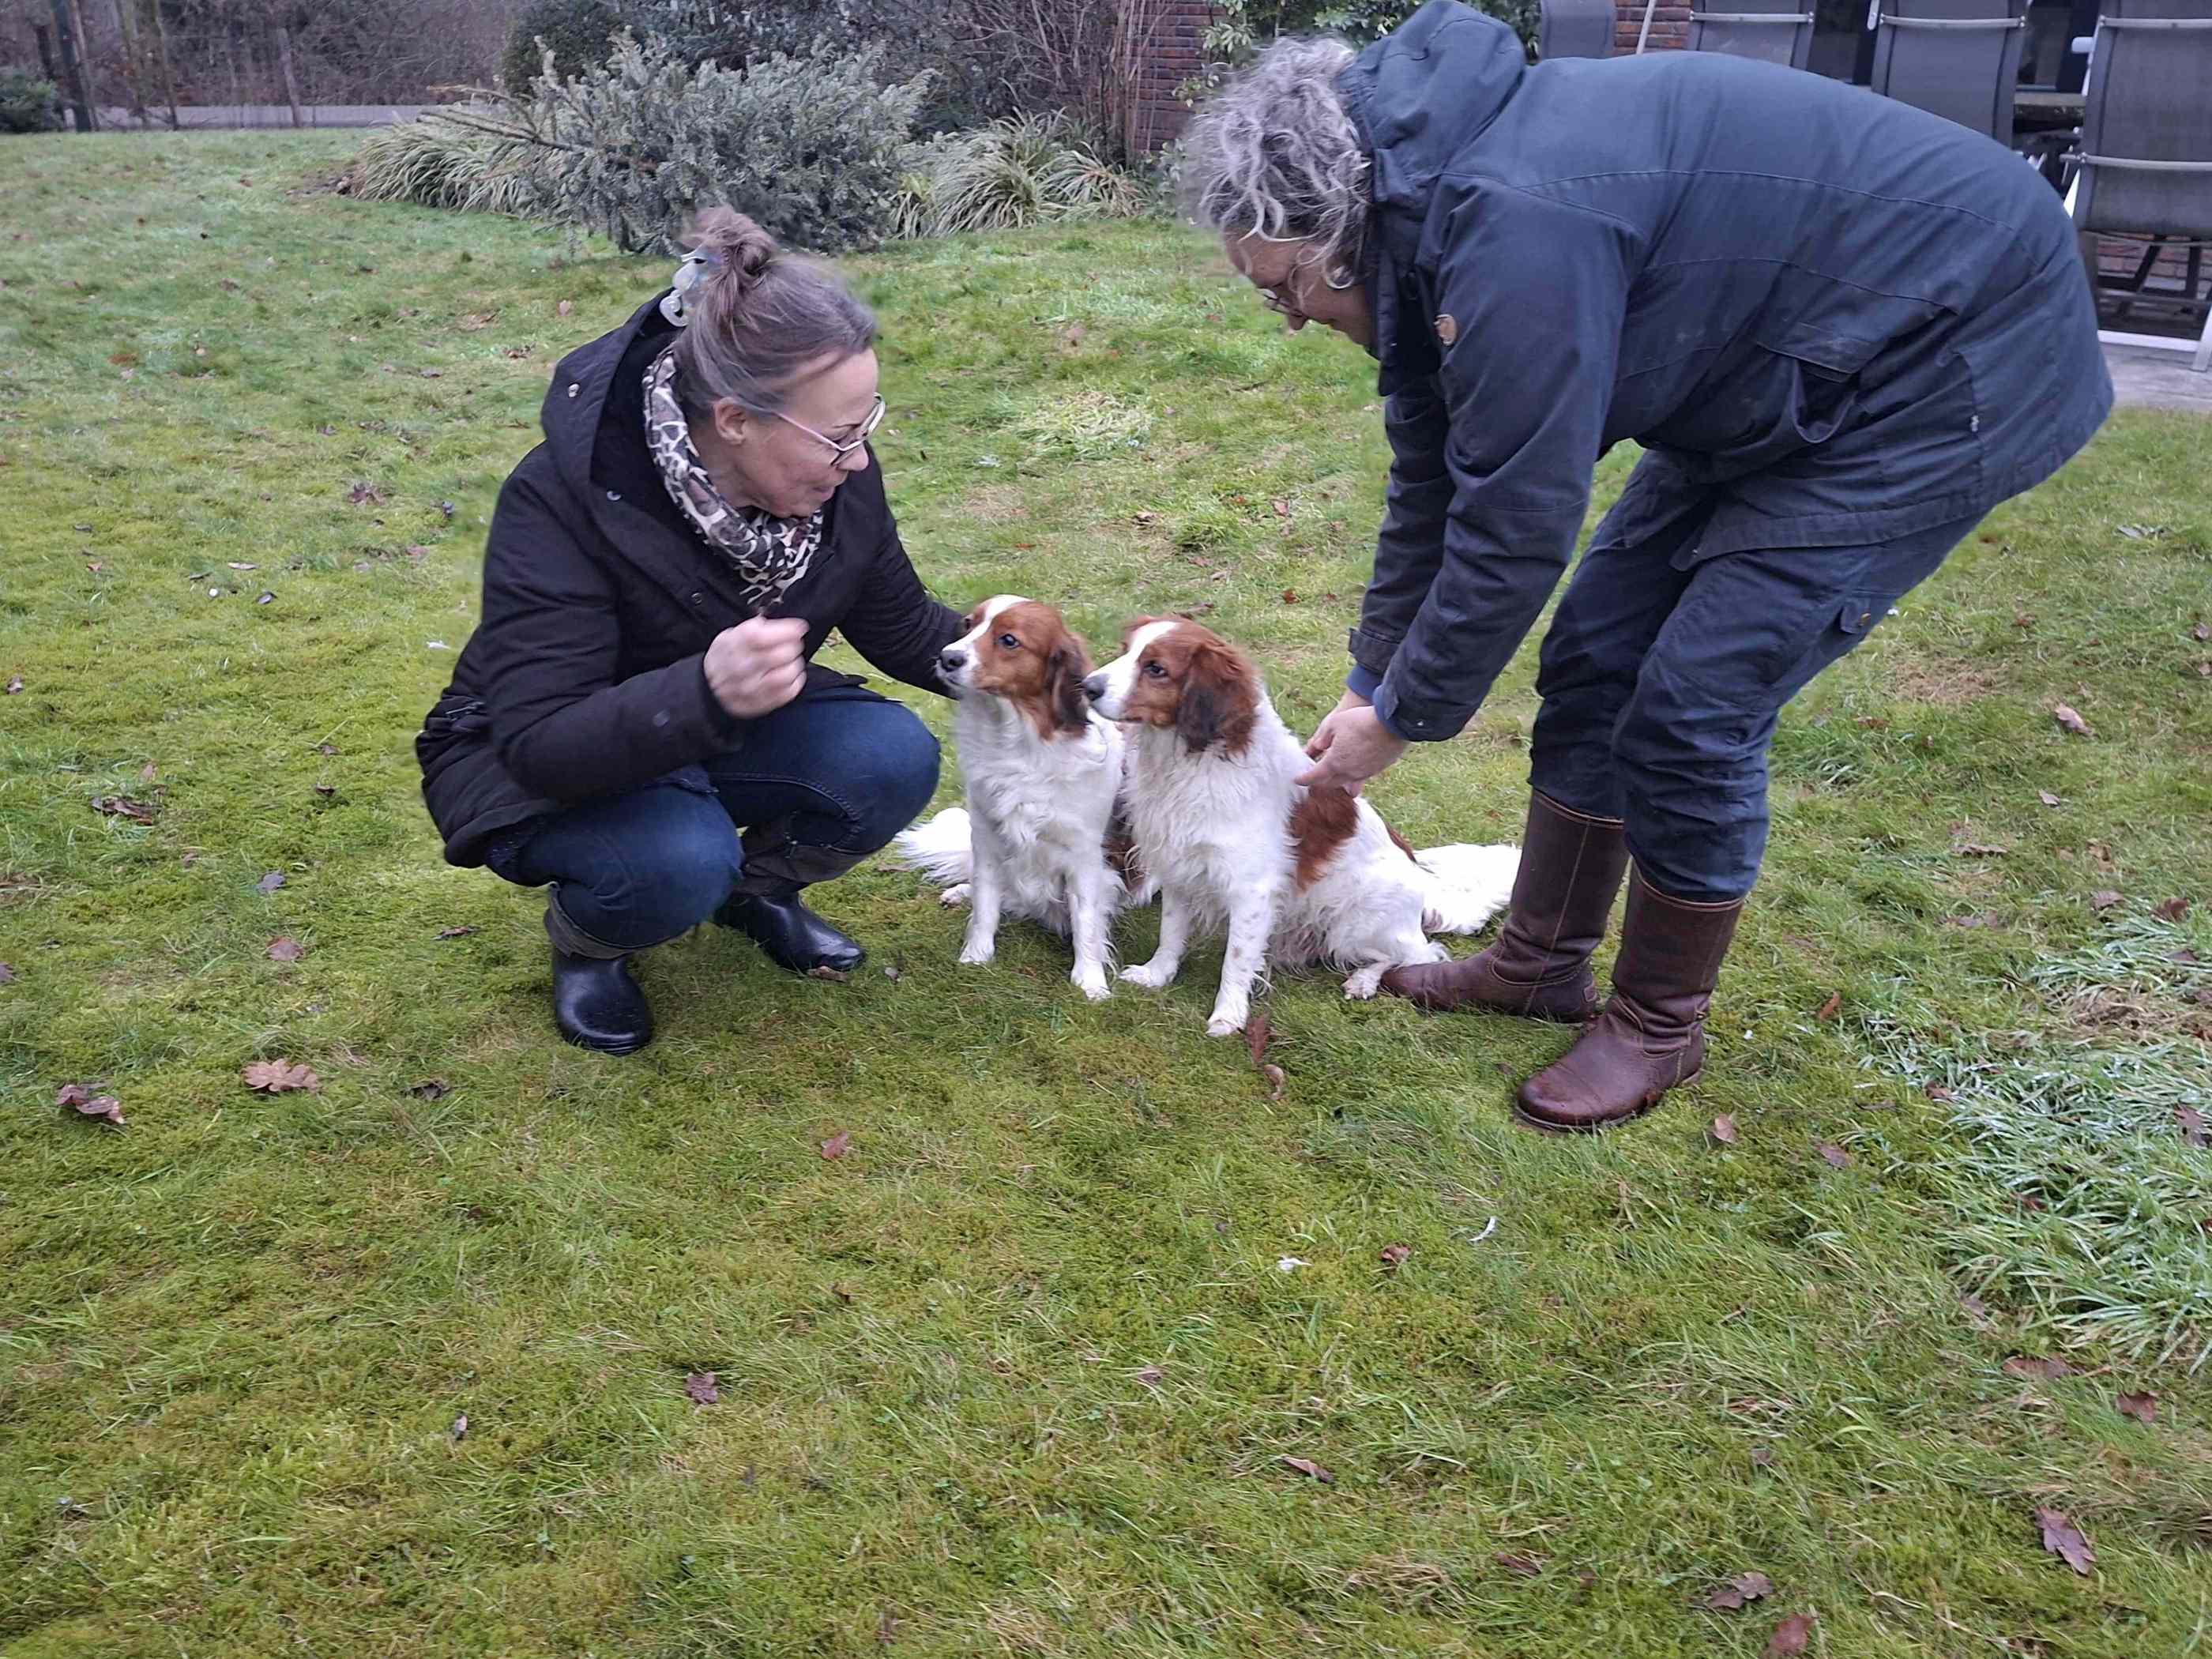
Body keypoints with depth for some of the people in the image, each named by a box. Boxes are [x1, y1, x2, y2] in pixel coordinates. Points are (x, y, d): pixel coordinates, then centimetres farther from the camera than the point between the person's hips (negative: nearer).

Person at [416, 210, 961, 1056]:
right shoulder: (565, 495, -33)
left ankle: (758, 889, 10)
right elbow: (542, 743, -37)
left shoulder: (838, 477, -17)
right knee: (680, 859, -36)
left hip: (726, 729, 5)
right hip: (544, 764, -5)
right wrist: (706, 694, -54)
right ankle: (582, 938, 1)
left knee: (895, 759, -22)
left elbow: (905, 628, 0)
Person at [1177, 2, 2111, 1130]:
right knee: (1598, 653, 9)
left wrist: (1402, 719, -13)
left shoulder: (1514, 228, -32)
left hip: (1946, 368, -9)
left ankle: (1658, 1028, 12)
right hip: (1777, 374, 10)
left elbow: (1516, 522, -27)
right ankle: (1540, 963, 24)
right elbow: (1433, 481, 8)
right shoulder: (1426, 205, -1)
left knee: (1694, 705, -9)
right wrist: (1372, 681, 12)